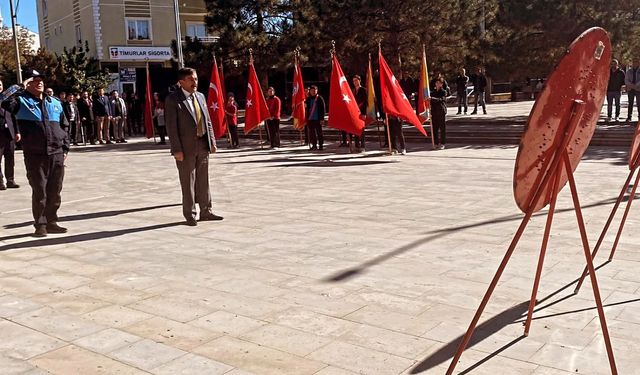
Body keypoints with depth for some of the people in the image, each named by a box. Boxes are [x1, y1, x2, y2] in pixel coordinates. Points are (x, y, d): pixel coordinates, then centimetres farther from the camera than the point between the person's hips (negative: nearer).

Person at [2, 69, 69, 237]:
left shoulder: (55, 102, 14)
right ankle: (40, 224, 13)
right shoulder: (21, 100, 0)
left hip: (57, 155, 4)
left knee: (55, 192, 8)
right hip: (35, 156, -4)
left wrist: (65, 148, 11)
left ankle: (51, 222, 20)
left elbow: (64, 127, 17)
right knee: (39, 192, 2)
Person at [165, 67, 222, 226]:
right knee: (188, 183, 3)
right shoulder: (172, 99, -8)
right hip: (186, 147, -6)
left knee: (203, 181, 12)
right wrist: (177, 149, -17)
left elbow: (207, 121, 15)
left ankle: (206, 212, 23)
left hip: (203, 146, 6)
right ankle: (190, 215, 14)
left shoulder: (200, 96, 12)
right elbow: (171, 126, -12)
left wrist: (212, 141, 7)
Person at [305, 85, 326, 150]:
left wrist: (322, 118, -12)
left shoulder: (320, 98, -2)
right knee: (311, 133, 7)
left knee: (319, 132, 0)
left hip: (318, 119, -5)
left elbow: (322, 109, -6)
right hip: (310, 119, 5)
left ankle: (320, 145, 5)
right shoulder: (308, 99, 11)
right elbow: (306, 109, 15)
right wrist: (306, 118, 9)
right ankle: (314, 145, 15)